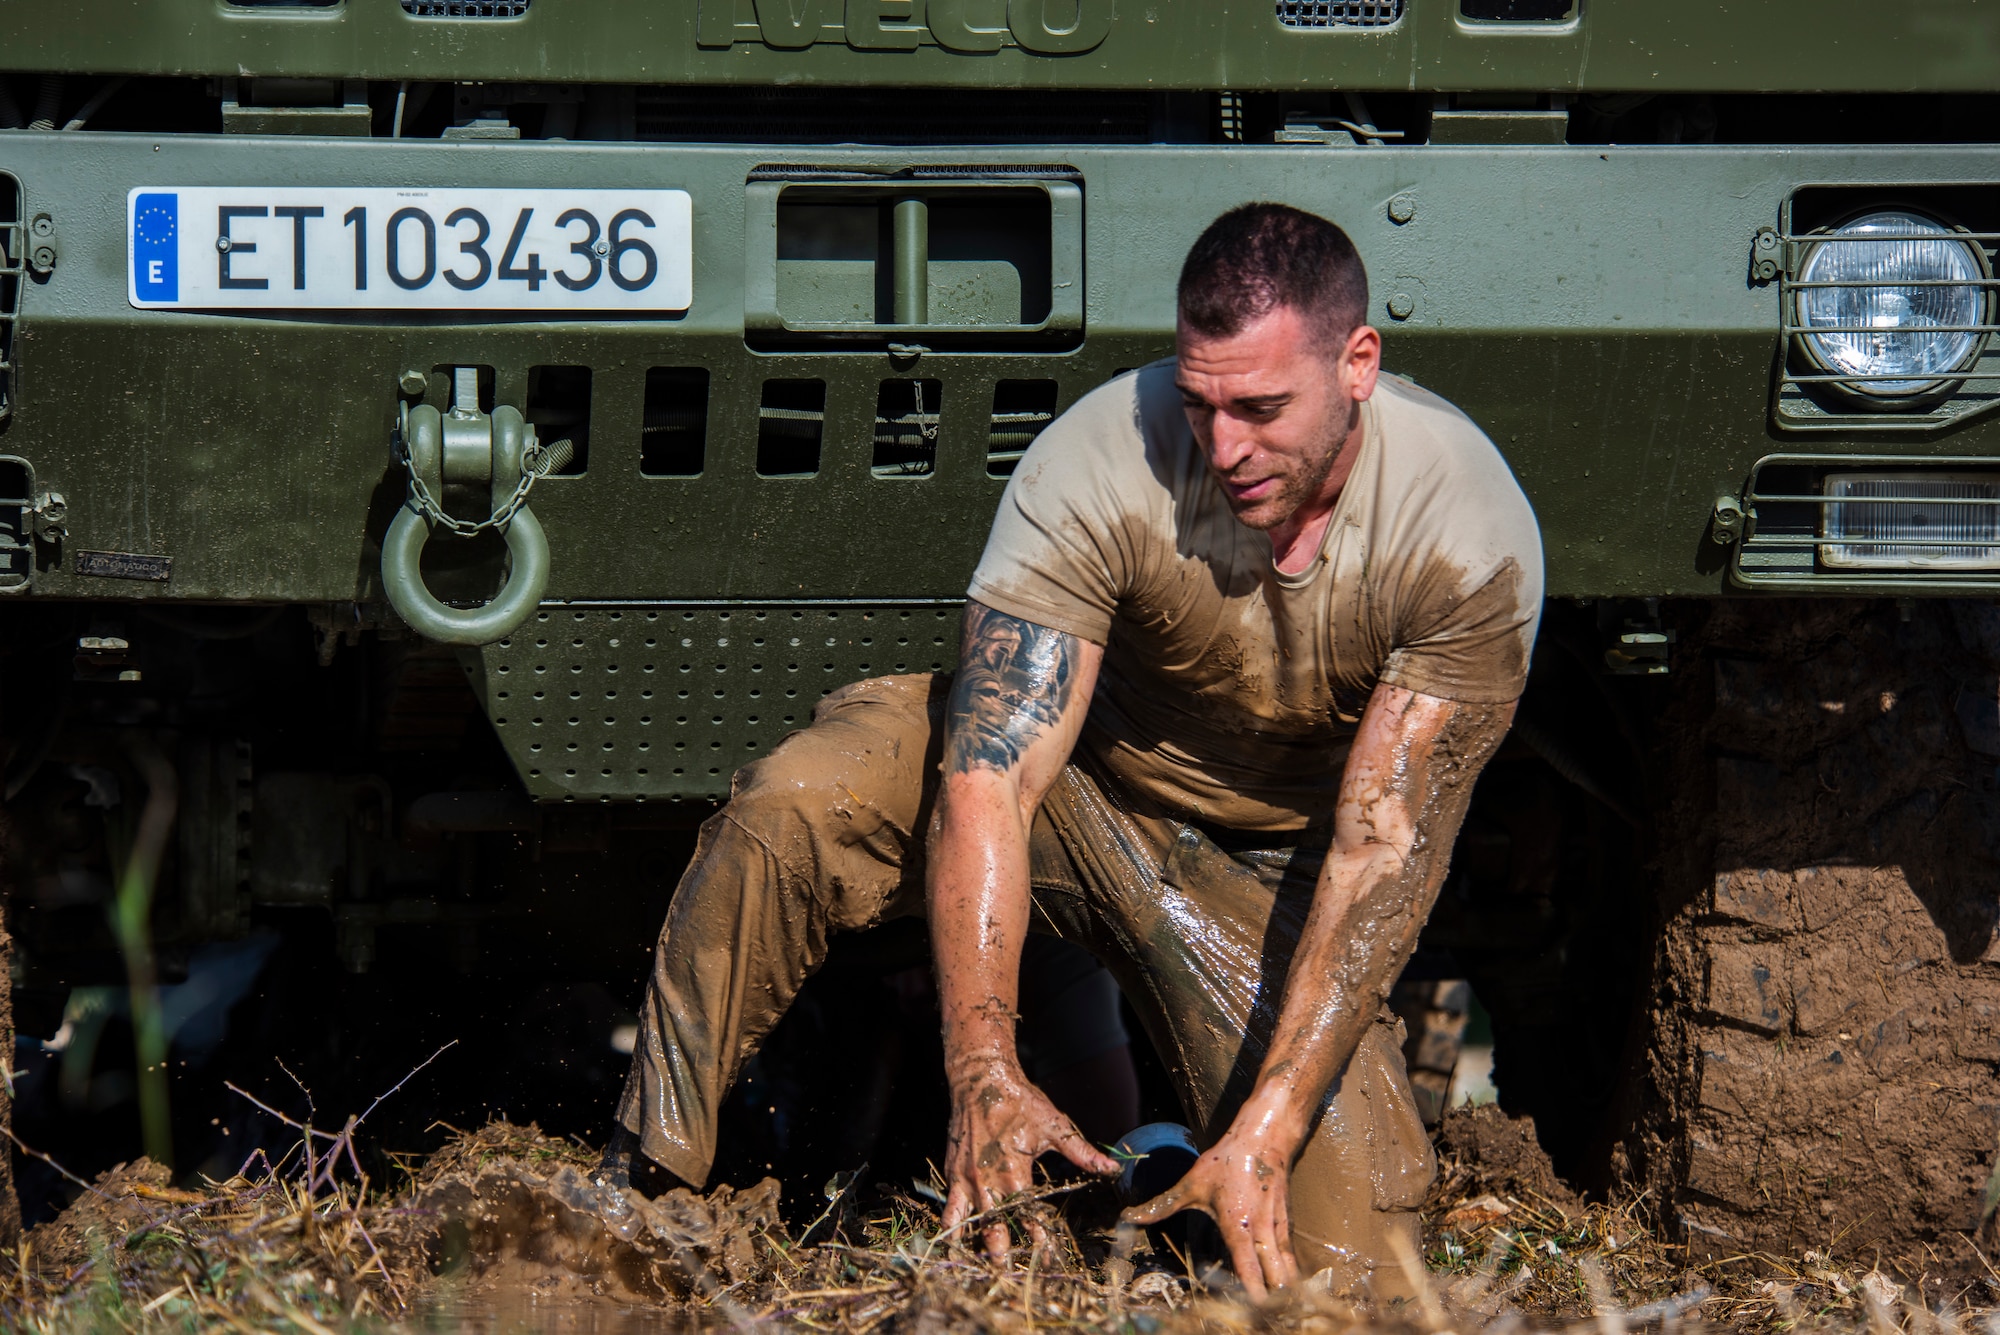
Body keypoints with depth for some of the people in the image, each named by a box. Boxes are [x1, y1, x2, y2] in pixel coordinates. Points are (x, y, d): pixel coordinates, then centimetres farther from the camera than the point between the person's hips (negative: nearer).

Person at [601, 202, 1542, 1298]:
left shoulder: (1473, 537, -27)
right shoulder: (1098, 465, -29)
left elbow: (1383, 848, -27)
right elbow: (986, 782, -33)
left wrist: (1266, 1132, -35)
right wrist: (984, 1072, -45)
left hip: (1279, 871, 0)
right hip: (1081, 780, 0)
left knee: (1345, 1278, -15)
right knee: (790, 804, -30)